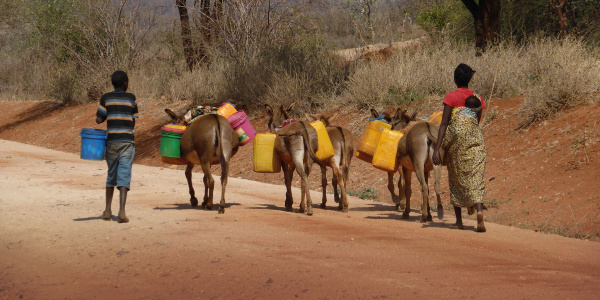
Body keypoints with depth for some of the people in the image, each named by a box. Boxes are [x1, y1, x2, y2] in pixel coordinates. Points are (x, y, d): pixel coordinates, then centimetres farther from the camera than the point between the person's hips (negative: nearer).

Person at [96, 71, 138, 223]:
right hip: (127, 141, -2)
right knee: (124, 177, -5)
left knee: (111, 176, 15)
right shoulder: (131, 98, 1)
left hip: (111, 140, 2)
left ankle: (108, 210, 18)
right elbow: (133, 123, 5)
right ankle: (122, 211, -17)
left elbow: (98, 119, -1)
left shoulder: (106, 98, 2)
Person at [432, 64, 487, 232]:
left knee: (456, 181, 12)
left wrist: (436, 149, -14)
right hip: (475, 141, 2)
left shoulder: (451, 97, -6)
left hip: (455, 142, -2)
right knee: (475, 180, -2)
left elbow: (444, 124, -11)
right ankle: (479, 211, -28)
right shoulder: (477, 100, 6)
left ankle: (459, 221, 16)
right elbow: (476, 123, 14)